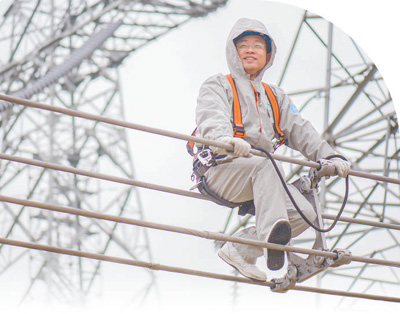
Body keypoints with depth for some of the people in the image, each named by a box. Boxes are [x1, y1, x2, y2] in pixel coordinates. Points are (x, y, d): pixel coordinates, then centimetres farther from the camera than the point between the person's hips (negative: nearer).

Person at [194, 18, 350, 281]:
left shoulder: (275, 96, 26)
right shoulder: (217, 86, 7)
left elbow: (298, 129, 15)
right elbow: (212, 118, -16)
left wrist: (327, 156, -4)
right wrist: (227, 140, -40)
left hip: (258, 179, 6)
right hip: (220, 170, -6)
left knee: (305, 213, -13)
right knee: (267, 164, -35)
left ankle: (240, 250, -1)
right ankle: (271, 232, -48)